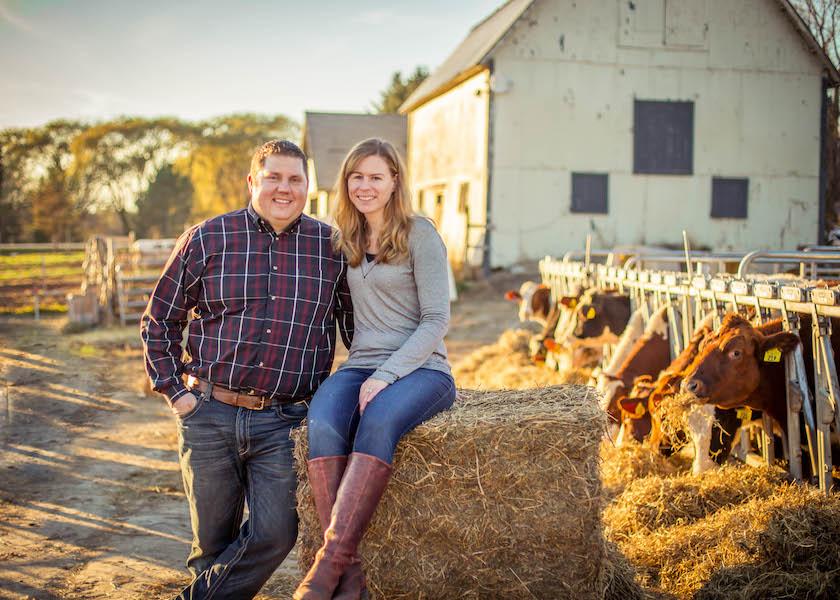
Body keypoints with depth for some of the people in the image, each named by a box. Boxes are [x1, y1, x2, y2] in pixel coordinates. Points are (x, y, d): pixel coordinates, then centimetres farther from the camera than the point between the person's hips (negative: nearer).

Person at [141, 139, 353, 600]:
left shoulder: (331, 246, 5)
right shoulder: (207, 239, 3)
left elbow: (355, 324, 14)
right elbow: (159, 321, 10)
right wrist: (174, 390, 3)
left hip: (283, 423, 0)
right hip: (209, 415, 0)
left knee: (275, 532, -10)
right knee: (212, 539, 9)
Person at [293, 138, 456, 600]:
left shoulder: (419, 234, 0)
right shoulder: (345, 241, 17)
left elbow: (436, 320, -6)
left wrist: (385, 376, -17)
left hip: (420, 369, -4)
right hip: (360, 366, 4)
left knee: (379, 419, -37)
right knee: (322, 425, -30)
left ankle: (330, 560, -36)